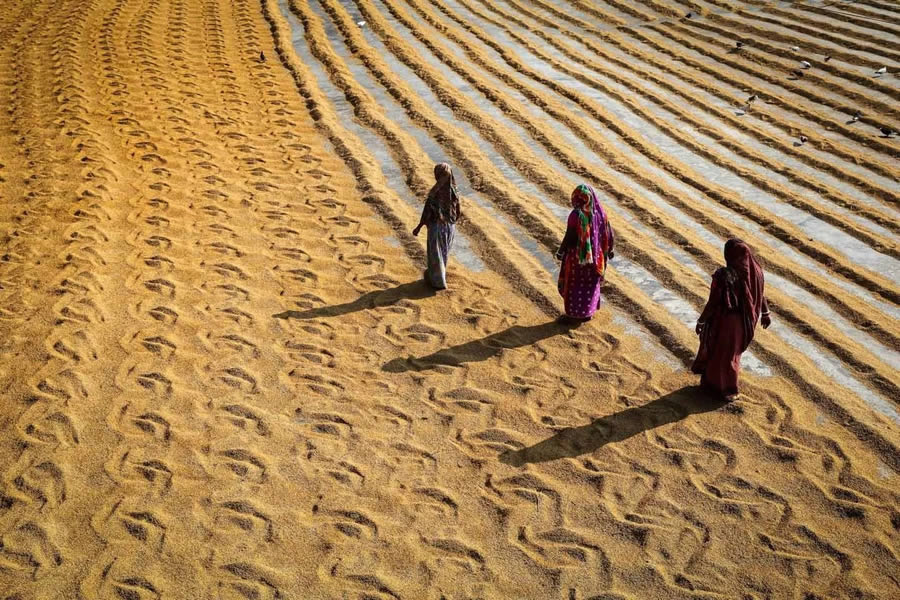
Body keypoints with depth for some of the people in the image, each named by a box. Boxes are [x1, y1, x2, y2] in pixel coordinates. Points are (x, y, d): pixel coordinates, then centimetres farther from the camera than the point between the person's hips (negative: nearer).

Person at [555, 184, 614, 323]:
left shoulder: (576, 215, -23)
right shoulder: (599, 212, -5)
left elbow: (569, 237, -20)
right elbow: (609, 234, 2)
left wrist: (561, 252, -5)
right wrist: (609, 250, 17)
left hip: (577, 255, -6)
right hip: (594, 255, 6)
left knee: (573, 284, 9)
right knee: (590, 284, 19)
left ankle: (573, 315, 17)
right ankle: (587, 313, 29)